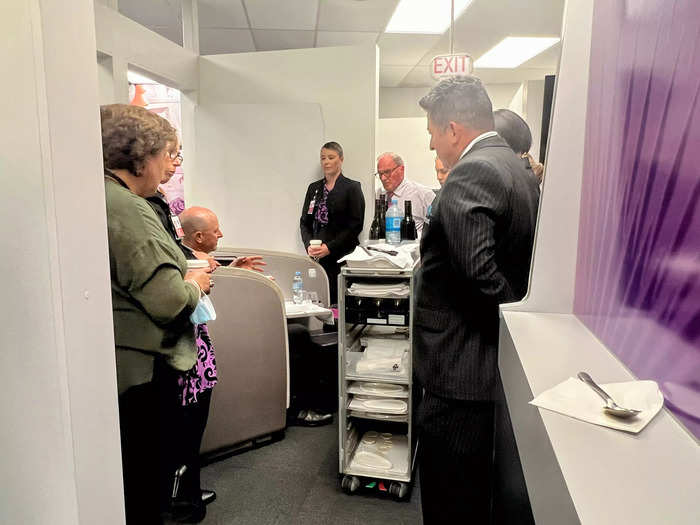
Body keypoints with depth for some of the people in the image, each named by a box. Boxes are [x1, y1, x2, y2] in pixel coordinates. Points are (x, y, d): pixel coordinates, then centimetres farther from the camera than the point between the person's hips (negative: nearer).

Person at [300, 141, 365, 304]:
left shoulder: (352, 187, 0)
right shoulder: (314, 188, 16)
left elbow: (355, 225, -7)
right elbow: (304, 222, 15)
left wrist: (330, 247, -13)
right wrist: (309, 245, -3)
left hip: (342, 256, -4)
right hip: (316, 257, 4)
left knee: (338, 302, -9)